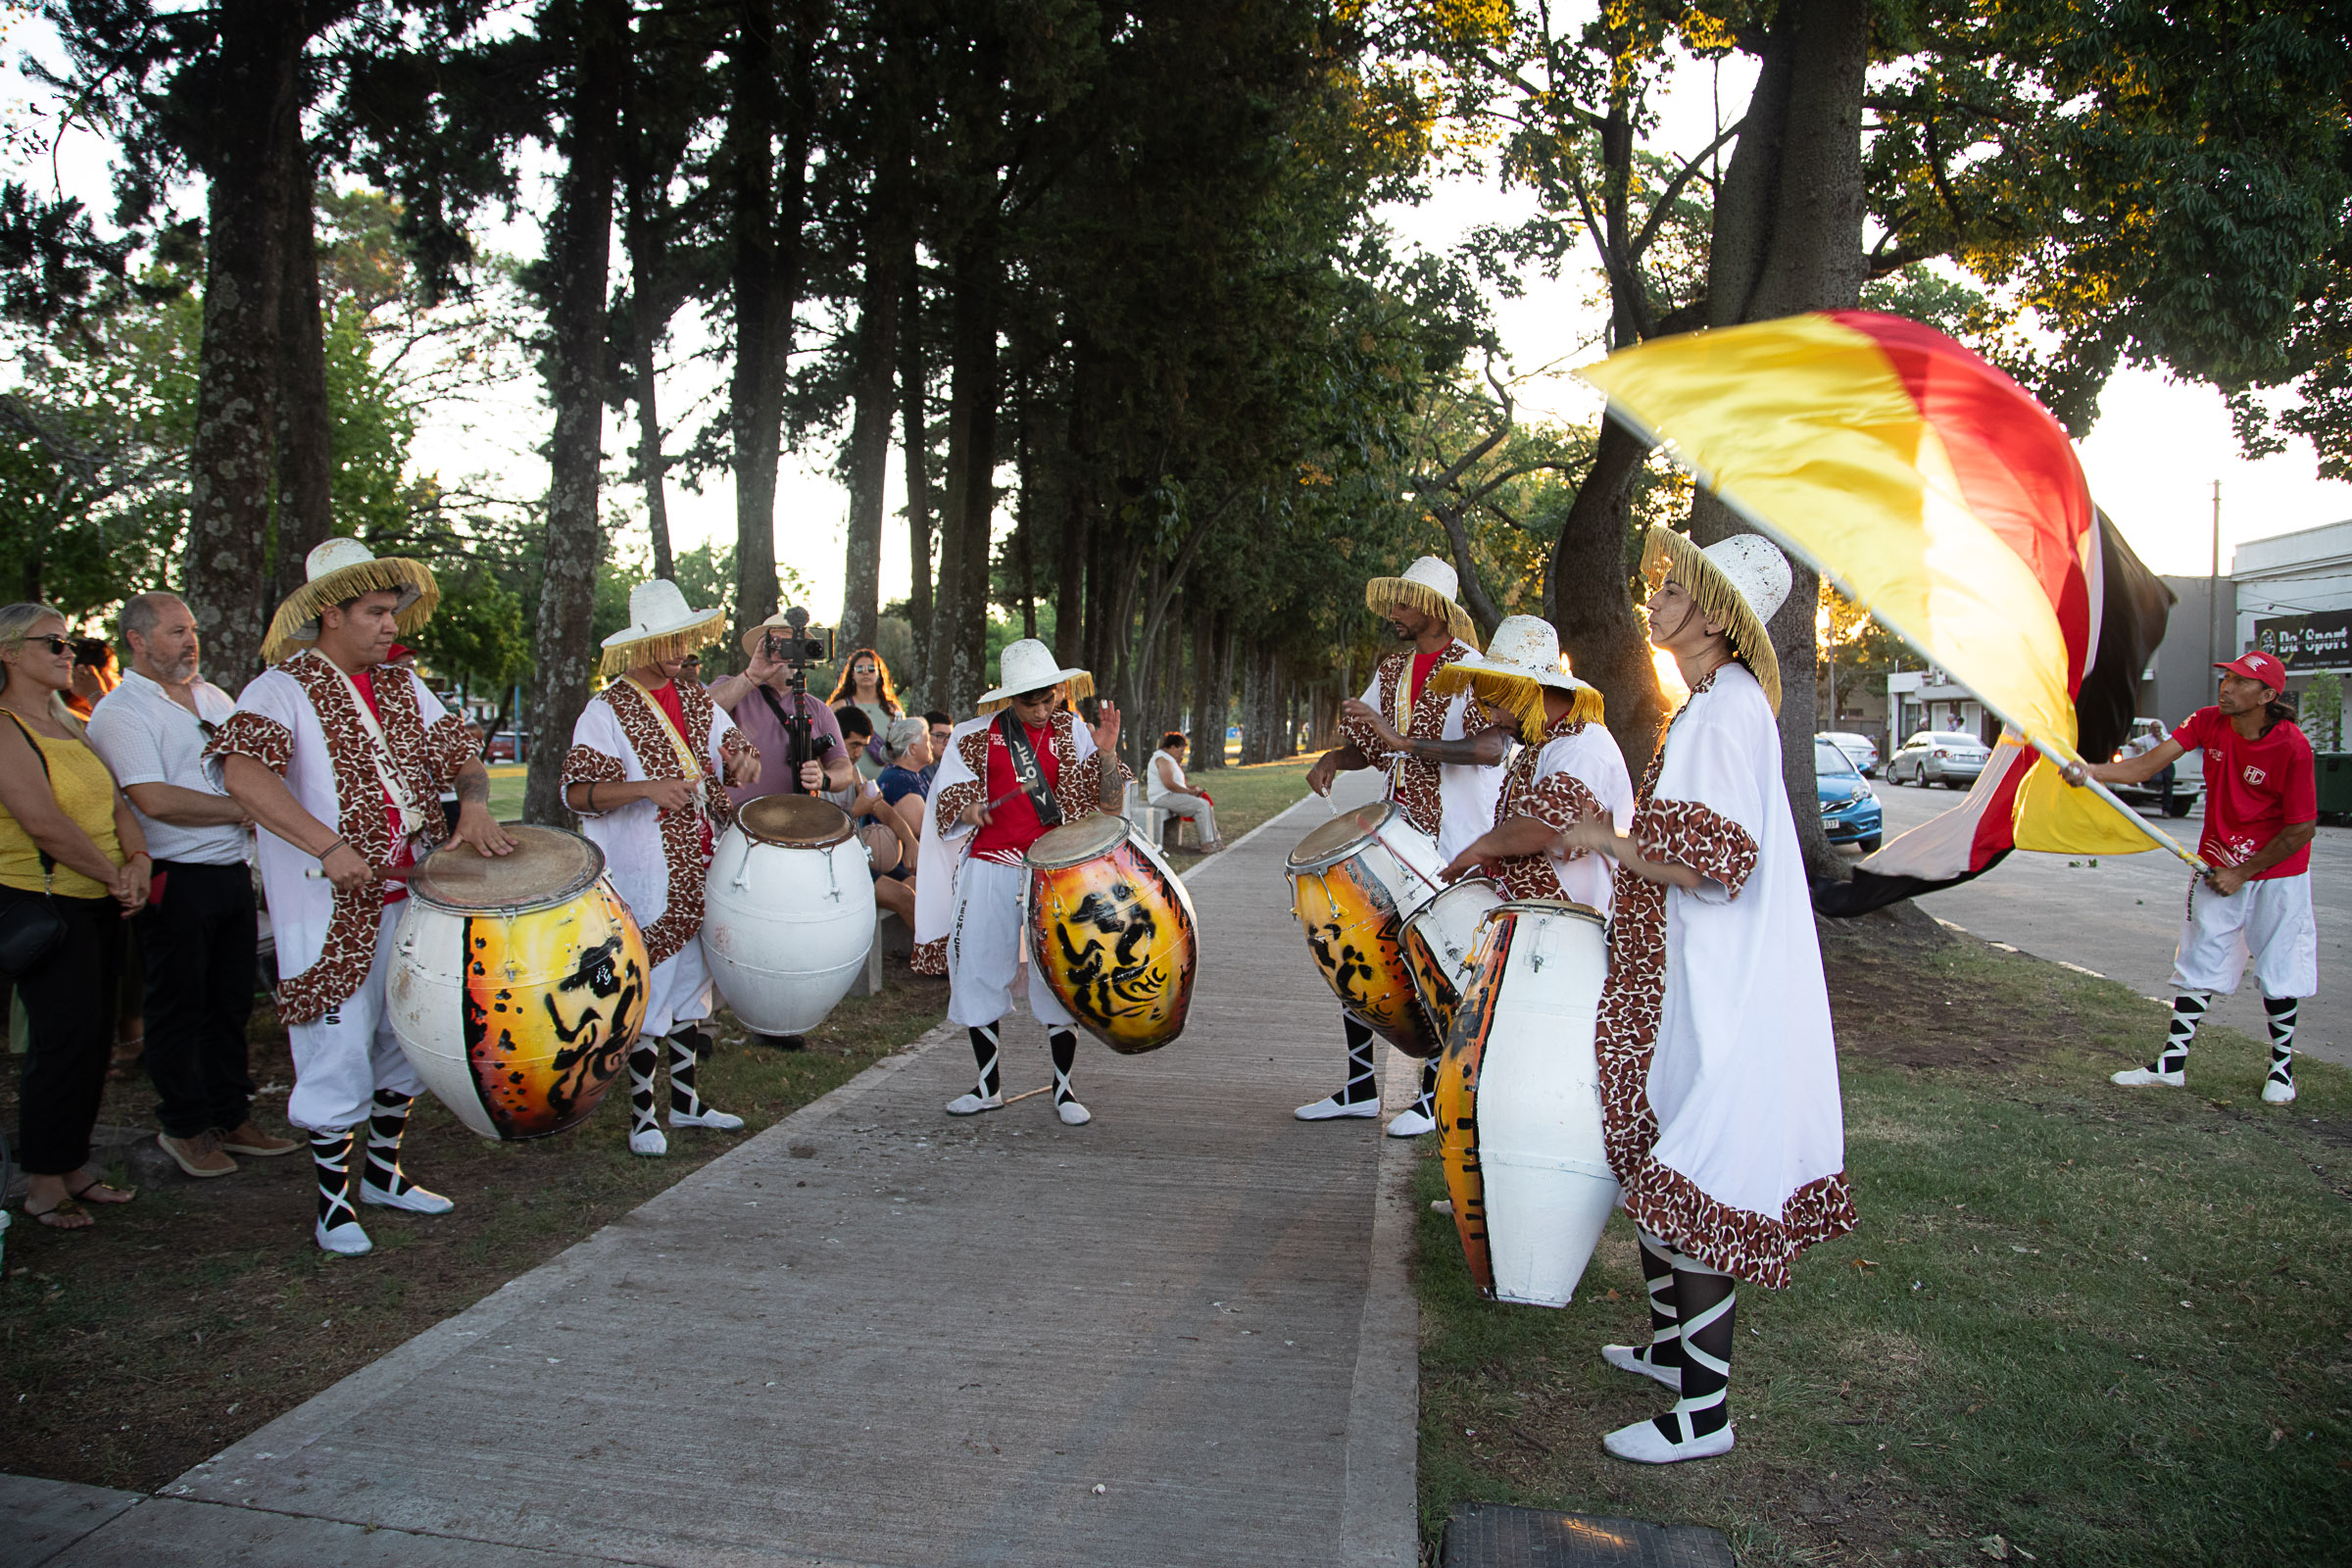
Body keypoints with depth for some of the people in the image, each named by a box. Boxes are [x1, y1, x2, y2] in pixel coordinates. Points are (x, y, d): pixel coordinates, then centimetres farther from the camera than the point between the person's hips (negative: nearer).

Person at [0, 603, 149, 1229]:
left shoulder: (71, 726, 15)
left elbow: (115, 801, 10)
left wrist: (138, 860, -7)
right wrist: (116, 875, -14)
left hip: (100, 904, 8)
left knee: (94, 1038, 11)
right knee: (65, 1040, -6)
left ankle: (72, 1169, 22)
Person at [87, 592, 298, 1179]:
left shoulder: (215, 698, 14)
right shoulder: (119, 711, -9)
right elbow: (155, 800, -19)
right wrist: (244, 810, -14)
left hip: (234, 872, 7)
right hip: (174, 882, -7)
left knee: (231, 1003, 13)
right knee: (179, 1010, 5)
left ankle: (231, 1118, 24)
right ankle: (185, 1128, 17)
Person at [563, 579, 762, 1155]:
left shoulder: (696, 701, 12)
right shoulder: (607, 710, -8)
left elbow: (732, 740, 20)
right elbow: (577, 791, -15)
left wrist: (745, 758, -5)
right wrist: (647, 788, -29)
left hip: (698, 875, 7)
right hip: (647, 881, -7)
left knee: (691, 983, 13)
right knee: (650, 992, -5)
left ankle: (684, 1099, 25)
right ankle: (641, 1114, 6)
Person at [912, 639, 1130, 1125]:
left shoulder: (1071, 732, 5)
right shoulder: (976, 736, 4)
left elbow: (1108, 801, -1)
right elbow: (946, 799, 8)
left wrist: (1107, 754, -17)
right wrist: (967, 808, -14)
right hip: (990, 870, 1)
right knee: (978, 973, 3)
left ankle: (1063, 1090, 12)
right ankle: (989, 1086, 20)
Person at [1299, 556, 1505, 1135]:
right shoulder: (1392, 668, 13)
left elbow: (1492, 747, -25)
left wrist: (1404, 740, -32)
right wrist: (1335, 757, -4)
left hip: (1449, 844, -7)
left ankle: (1434, 1095, 15)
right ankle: (1359, 1087, 18)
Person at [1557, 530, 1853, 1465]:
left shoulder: (1726, 712, -18)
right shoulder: (1714, 704, 14)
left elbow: (1712, 864, -24)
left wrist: (1608, 842, -15)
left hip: (1713, 995, -11)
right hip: (1682, 982, 11)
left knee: (1690, 1183, -4)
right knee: (1652, 1164, 20)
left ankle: (1704, 1412, 7)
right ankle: (1671, 1345, 35)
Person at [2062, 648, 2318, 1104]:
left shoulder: (2292, 747, -21)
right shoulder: (2208, 723, -8)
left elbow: (2302, 829, -16)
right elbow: (2147, 765, -17)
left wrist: (2243, 874, -13)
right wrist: (2092, 771, -35)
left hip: (2276, 870, -4)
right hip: (2216, 864, 4)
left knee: (2279, 970, 5)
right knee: (2198, 963, 5)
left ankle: (2281, 1066, 24)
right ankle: (2172, 1062, 9)